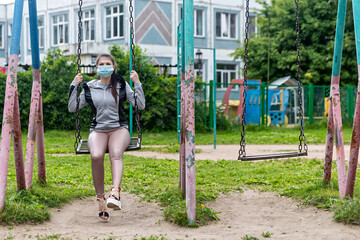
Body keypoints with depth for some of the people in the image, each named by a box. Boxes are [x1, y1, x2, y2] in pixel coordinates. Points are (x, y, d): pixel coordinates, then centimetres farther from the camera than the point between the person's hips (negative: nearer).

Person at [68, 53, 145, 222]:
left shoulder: (121, 85, 8)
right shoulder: (89, 88, 11)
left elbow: (140, 106, 2)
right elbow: (72, 108, 10)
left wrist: (137, 83, -4)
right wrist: (74, 85, 5)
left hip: (119, 128, -1)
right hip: (98, 130, 1)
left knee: (116, 153, -35)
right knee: (96, 156, -33)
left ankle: (115, 192, -54)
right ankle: (100, 199, -25)